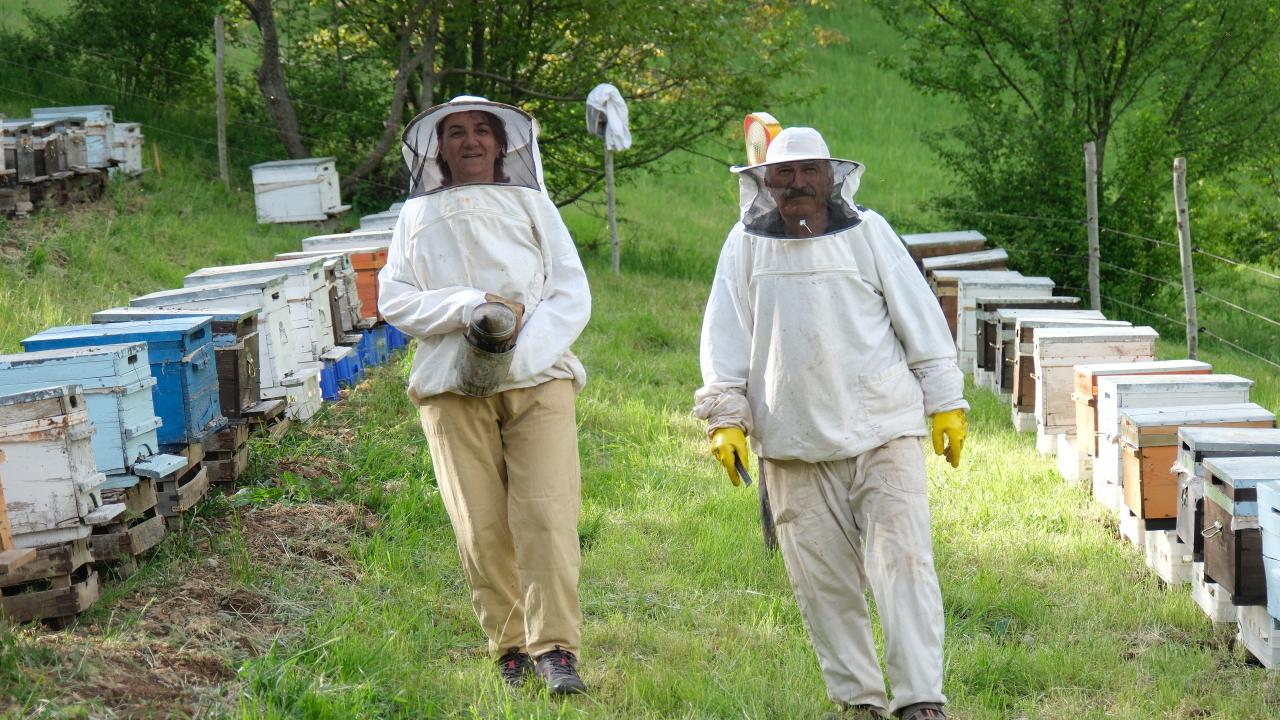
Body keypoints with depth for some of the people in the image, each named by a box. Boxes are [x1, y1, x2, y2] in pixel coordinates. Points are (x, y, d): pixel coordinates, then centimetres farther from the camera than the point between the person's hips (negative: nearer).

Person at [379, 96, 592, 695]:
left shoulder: (530, 205, 16)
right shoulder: (417, 216, 16)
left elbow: (572, 294, 7)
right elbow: (393, 299, 6)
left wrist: (523, 350, -10)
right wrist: (464, 306, -11)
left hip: (536, 380, -1)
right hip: (451, 386, 1)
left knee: (546, 516, -14)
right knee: (481, 527, -4)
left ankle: (555, 649, -14)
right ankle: (510, 649, 7)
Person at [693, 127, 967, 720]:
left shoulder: (867, 232, 3)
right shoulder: (747, 244, 6)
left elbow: (918, 316, 7)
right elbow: (726, 337, 9)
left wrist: (945, 404, 6)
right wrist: (726, 419, 2)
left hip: (883, 430, -2)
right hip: (794, 446, 2)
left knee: (903, 559, -10)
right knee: (823, 579, 4)